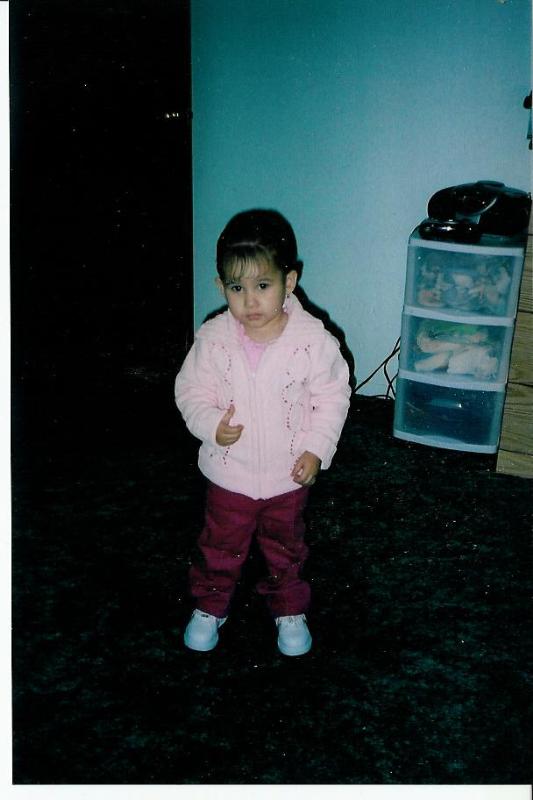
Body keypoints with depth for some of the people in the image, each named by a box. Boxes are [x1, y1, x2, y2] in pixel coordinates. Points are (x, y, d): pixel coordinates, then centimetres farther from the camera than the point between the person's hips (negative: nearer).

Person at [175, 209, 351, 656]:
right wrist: (211, 425, -23)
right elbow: (191, 389, -5)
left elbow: (333, 394, -9)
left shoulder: (312, 339, -19)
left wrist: (316, 448, -15)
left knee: (286, 548, 23)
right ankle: (210, 606, 46)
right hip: (229, 473, 1)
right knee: (221, 548, 21)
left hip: (289, 474, 0)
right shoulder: (213, 338, -15)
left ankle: (289, 610, 46)